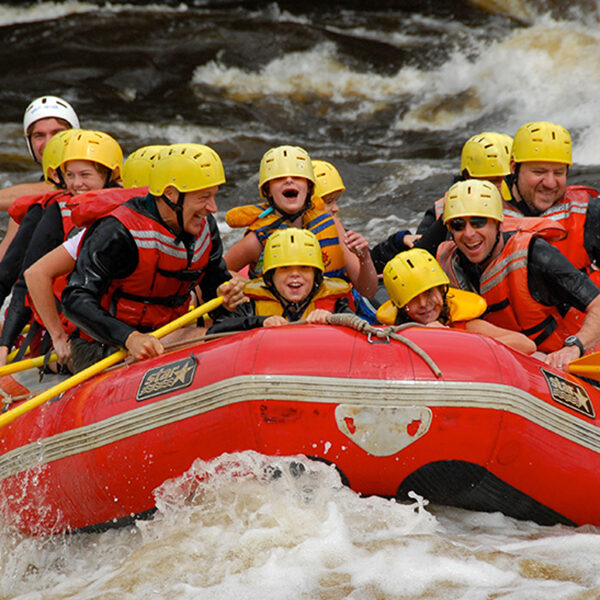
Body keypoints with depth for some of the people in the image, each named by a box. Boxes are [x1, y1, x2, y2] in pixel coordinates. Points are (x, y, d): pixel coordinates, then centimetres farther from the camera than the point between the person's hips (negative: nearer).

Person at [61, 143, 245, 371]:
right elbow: (76, 299, -25)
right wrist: (130, 338, -38)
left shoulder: (205, 227, 3)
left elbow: (215, 282, 16)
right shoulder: (118, 233, -20)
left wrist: (225, 296, -11)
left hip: (169, 339, 7)